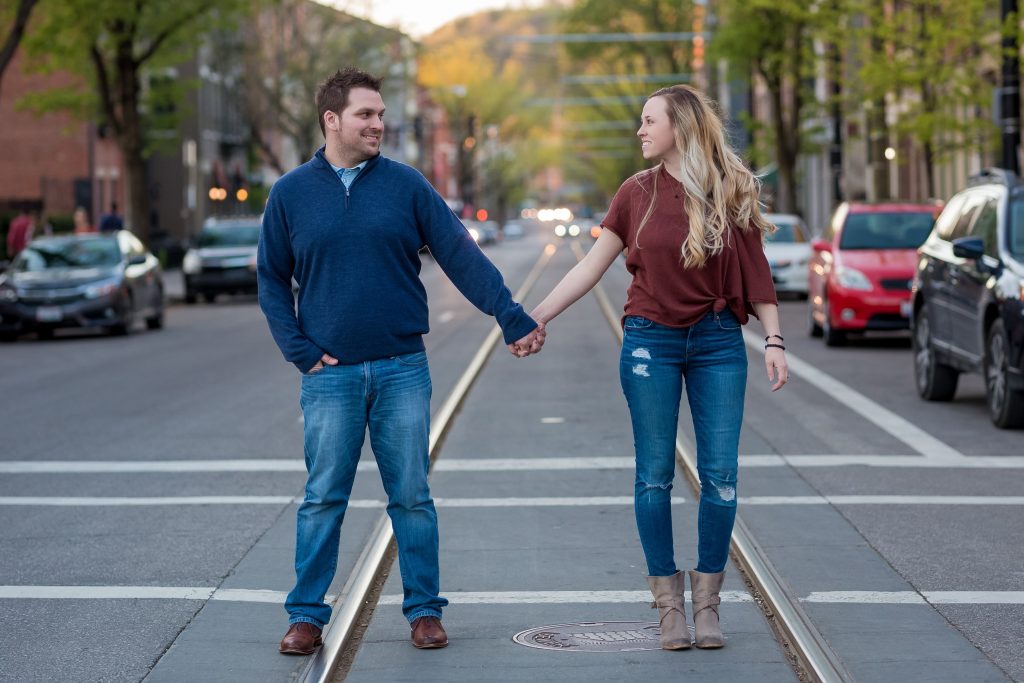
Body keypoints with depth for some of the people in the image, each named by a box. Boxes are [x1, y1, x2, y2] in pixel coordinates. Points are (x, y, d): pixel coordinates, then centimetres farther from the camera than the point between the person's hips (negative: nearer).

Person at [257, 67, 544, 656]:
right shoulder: (291, 193, 4)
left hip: (403, 369, 0)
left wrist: (514, 319, -7)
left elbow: (463, 257, 0)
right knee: (323, 500, 3)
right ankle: (307, 615, 10)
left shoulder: (405, 184, 3)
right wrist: (301, 351, -2)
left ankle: (425, 609, 14)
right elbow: (272, 281, 9)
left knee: (413, 497, 5)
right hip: (332, 375, 0)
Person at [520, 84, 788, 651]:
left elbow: (756, 271, 3)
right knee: (654, 475, 2)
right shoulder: (637, 193, 3)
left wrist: (773, 339, -4)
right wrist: (534, 318, 2)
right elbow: (591, 267, 5)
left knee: (720, 476, -2)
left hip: (717, 343, -1)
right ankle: (669, 604, 10)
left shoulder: (732, 191, 1)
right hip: (650, 342, 1)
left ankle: (707, 602, 10)